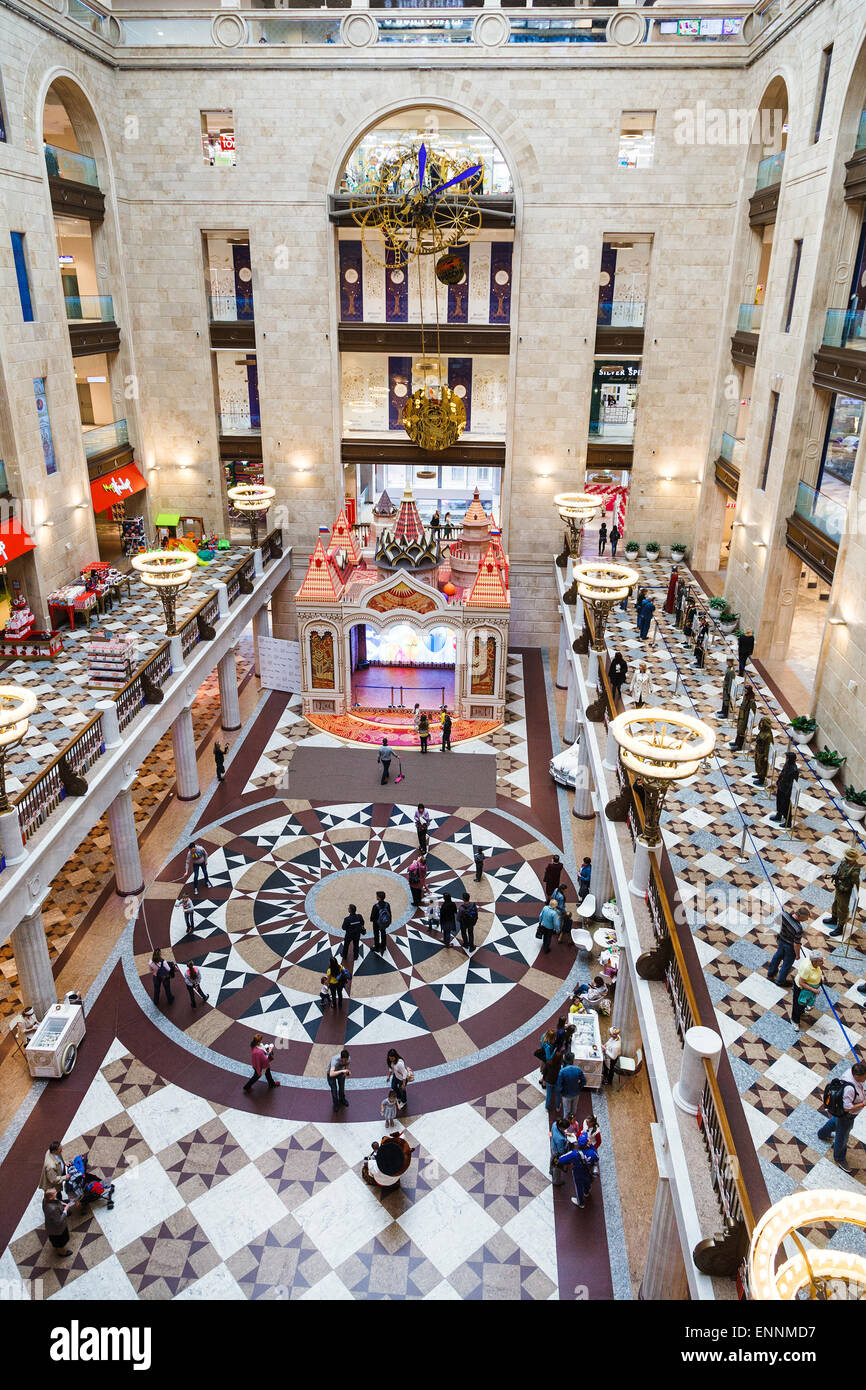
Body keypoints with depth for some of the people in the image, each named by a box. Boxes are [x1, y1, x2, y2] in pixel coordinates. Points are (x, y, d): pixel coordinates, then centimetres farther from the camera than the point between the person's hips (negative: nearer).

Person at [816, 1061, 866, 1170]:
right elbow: (847, 1108, -33)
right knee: (842, 1137, 17)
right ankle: (839, 1159, 43)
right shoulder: (850, 1088, -43)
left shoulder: (850, 1070, -20)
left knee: (835, 1120, 36)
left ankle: (823, 1133, 65)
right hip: (847, 1116, -8)